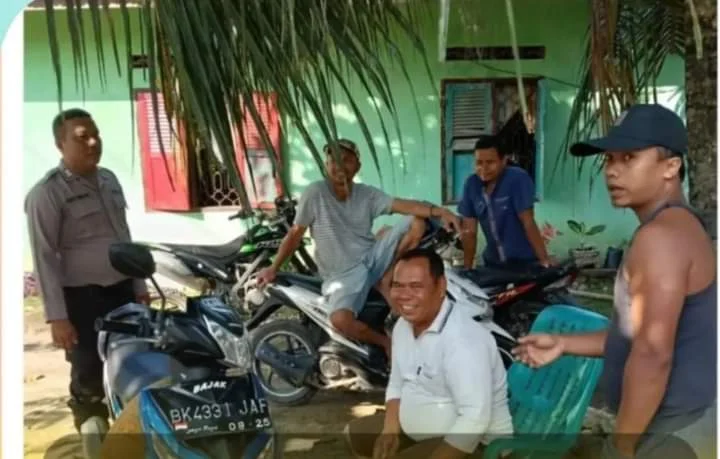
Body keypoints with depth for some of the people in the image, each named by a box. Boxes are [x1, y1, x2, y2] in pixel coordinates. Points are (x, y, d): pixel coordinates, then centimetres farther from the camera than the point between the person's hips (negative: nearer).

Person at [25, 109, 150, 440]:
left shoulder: (109, 179, 9)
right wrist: (57, 317, -18)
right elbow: (44, 257, -15)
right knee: (89, 379, 3)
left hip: (122, 289, 7)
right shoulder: (46, 193, -13)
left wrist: (139, 287, 15)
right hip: (82, 296, -7)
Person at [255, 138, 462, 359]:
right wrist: (273, 268, -5)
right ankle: (386, 342, -3)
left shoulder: (368, 194, 0)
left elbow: (404, 205, -12)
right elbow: (295, 233, -3)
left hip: (372, 257, 4)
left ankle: (386, 282, -5)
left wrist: (439, 211, -29)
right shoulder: (315, 193, -9)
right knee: (340, 319, -34)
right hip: (341, 275, -3)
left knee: (417, 221, -12)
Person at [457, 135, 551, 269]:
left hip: (525, 261, -4)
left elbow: (528, 224, -21)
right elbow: (469, 231, -2)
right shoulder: (471, 184, -5)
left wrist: (545, 260, -26)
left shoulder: (518, 179, -17)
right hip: (493, 262, 4)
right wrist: (467, 268, -5)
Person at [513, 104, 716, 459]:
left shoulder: (661, 235, -22)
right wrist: (564, 344, 12)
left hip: (671, 427, -10)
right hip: (678, 417, 10)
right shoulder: (677, 228, 12)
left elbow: (654, 353, -27)